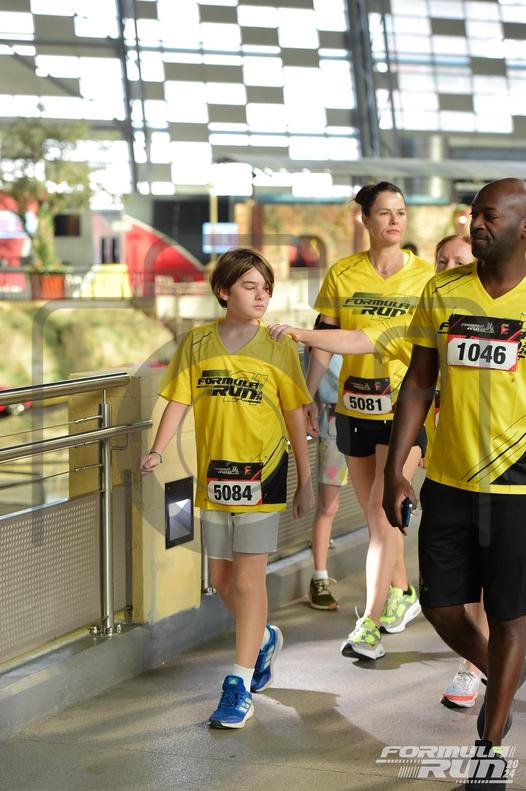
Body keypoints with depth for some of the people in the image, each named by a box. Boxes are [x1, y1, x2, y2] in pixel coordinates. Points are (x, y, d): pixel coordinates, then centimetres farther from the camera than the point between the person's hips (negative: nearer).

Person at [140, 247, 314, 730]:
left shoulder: (277, 348, -3)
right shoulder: (198, 343, 2)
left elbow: (295, 417, 1)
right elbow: (179, 401, 1)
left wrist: (305, 481, 2)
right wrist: (158, 451, -15)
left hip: (262, 472, -3)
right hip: (214, 474, 3)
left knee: (249, 578, -5)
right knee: (222, 578, 14)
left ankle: (240, 684, 1)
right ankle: (264, 638, 41)